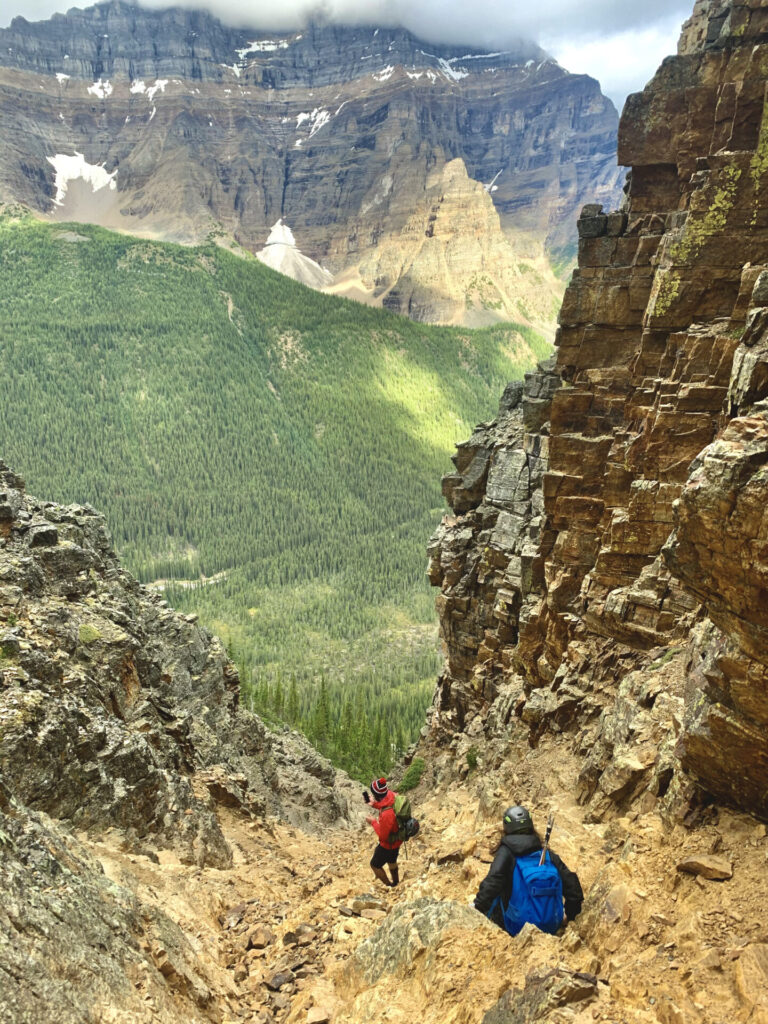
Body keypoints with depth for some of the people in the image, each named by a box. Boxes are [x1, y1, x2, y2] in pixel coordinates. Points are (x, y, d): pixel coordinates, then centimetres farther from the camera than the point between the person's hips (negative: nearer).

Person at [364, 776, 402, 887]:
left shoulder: (386, 814, -43)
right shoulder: (392, 795, -19)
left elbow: (383, 835, -27)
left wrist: (373, 822, -16)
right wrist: (374, 804, -7)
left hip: (388, 844, -7)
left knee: (375, 865, 18)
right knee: (392, 861, 33)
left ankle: (389, 886, 37)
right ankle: (395, 883, 55)